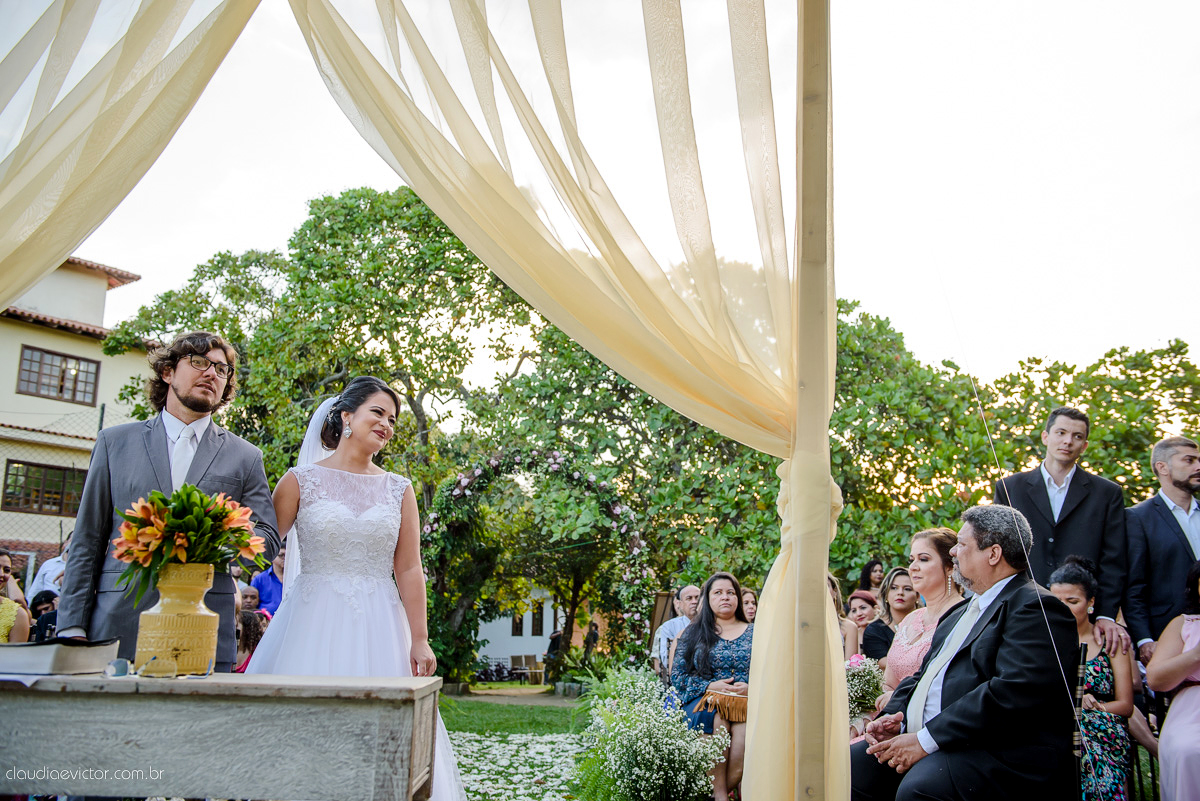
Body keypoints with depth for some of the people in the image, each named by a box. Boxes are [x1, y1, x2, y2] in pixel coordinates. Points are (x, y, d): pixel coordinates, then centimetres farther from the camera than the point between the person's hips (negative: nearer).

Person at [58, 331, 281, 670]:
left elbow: (267, 539, 7)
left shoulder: (245, 457, 12)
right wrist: (72, 627, 2)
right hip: (119, 627, 0)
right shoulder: (115, 442, 13)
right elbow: (87, 542, 10)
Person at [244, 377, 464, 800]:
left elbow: (408, 570, 4)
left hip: (378, 628, 2)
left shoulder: (399, 490, 8)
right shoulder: (301, 480, 1)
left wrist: (419, 640, 0)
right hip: (313, 623, -2)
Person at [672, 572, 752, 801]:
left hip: (748, 700, 0)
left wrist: (752, 688, -11)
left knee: (744, 729, -34)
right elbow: (677, 675, 7)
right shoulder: (692, 634, 15)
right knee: (716, 721, -36)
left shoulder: (754, 633, 17)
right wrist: (710, 687, -8)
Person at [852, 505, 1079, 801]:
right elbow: (923, 675, 23)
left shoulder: (1037, 608, -8)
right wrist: (896, 716, 1)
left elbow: (1014, 692, -21)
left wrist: (926, 739, -21)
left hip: (1000, 755, -9)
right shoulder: (961, 612, 23)